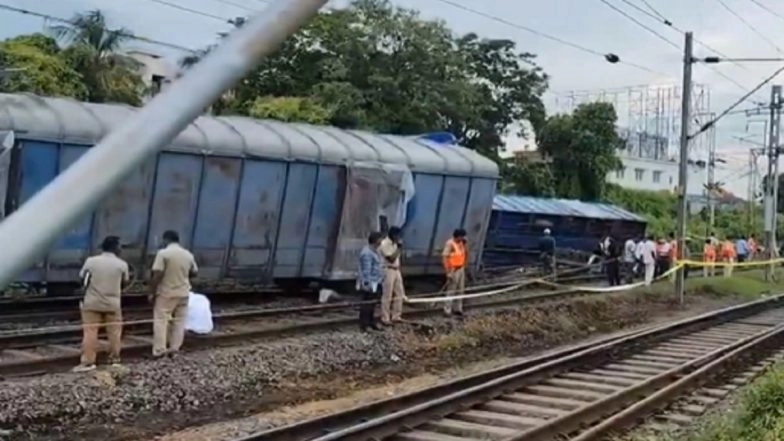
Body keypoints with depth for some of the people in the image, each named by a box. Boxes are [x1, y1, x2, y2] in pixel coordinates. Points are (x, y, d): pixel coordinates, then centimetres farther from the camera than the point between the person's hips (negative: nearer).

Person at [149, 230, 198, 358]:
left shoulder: (163, 253, -13)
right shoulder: (188, 254, 4)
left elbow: (157, 275, -17)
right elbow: (194, 272, 13)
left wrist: (152, 292, -10)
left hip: (166, 293, -5)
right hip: (183, 293, 5)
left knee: (161, 320, -1)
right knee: (179, 321, 11)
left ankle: (159, 350, -4)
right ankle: (174, 348, 12)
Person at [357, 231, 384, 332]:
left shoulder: (374, 251, 14)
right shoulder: (367, 253, -20)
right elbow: (366, 270, -23)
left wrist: (380, 280, 23)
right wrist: (367, 283, -24)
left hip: (375, 283, 11)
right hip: (369, 284, -11)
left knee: (372, 304, 17)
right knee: (367, 304, -6)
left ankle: (372, 323, 27)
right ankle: (363, 326, -2)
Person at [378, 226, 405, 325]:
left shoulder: (394, 243, 12)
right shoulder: (384, 244, -15)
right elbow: (391, 258, -20)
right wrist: (399, 248, -16)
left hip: (396, 270, 9)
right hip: (388, 270, -9)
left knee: (399, 294, 10)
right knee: (387, 296, -5)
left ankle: (396, 316, 18)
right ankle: (385, 319, 1)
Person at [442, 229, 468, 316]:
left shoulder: (461, 243, 7)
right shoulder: (450, 244, -17)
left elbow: (466, 254, 19)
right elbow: (444, 258, -20)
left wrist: (465, 245, 1)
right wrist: (448, 272, -24)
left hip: (461, 269, 8)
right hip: (453, 270, -8)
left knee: (460, 290, 13)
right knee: (451, 291, -5)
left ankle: (458, 309, 22)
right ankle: (447, 311, -1)